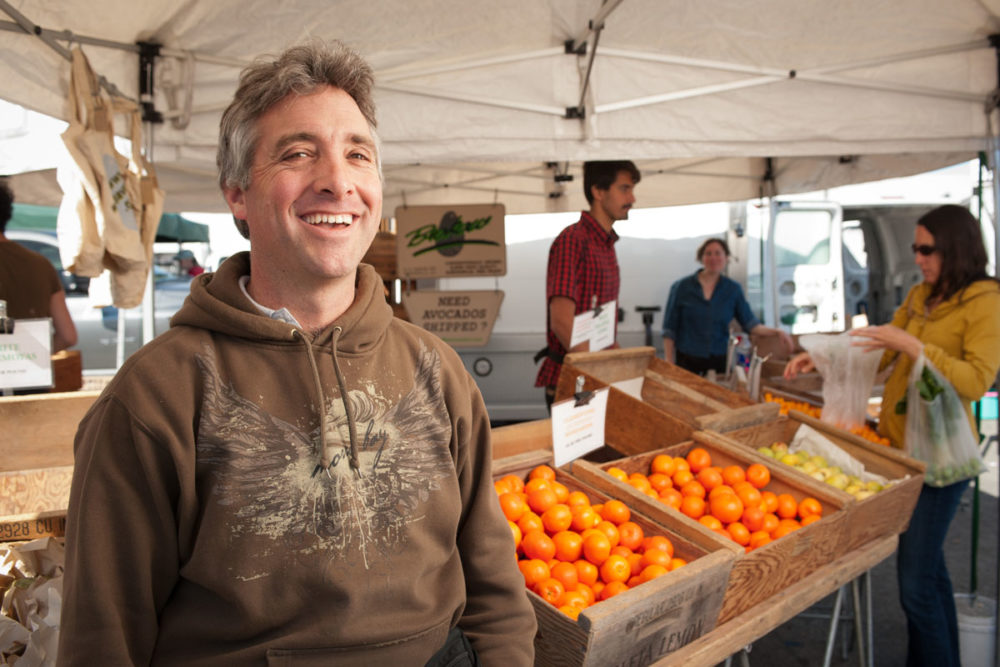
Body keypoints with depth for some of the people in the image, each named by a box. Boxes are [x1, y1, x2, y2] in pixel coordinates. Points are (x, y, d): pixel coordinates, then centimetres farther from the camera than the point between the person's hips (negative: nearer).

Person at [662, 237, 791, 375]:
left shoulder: (733, 289, 4)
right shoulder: (681, 287, -3)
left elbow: (750, 324, 3)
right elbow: (669, 330, -2)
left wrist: (777, 332, -14)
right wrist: (669, 365, -7)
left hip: (719, 361, 2)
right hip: (687, 361, -2)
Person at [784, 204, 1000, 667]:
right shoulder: (919, 296, 11)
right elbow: (878, 354, 14)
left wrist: (911, 346, -26)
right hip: (898, 442, 8)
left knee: (915, 582, -4)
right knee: (928, 562, 20)